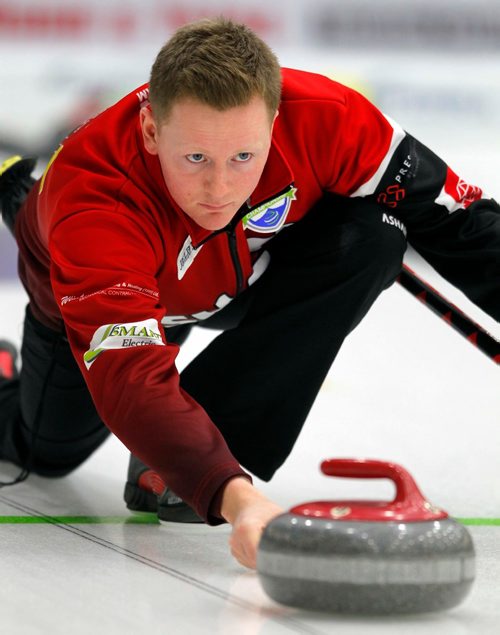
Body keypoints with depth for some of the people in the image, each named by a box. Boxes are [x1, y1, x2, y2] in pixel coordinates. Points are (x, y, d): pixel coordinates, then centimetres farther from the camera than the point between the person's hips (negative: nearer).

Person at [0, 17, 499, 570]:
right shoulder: (93, 198, -47)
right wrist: (232, 496, -73)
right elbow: (132, 380, -58)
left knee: (370, 235, -28)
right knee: (48, 451, 17)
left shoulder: (322, 116, -39)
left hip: (246, 274, 2)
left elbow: (452, 215, -25)